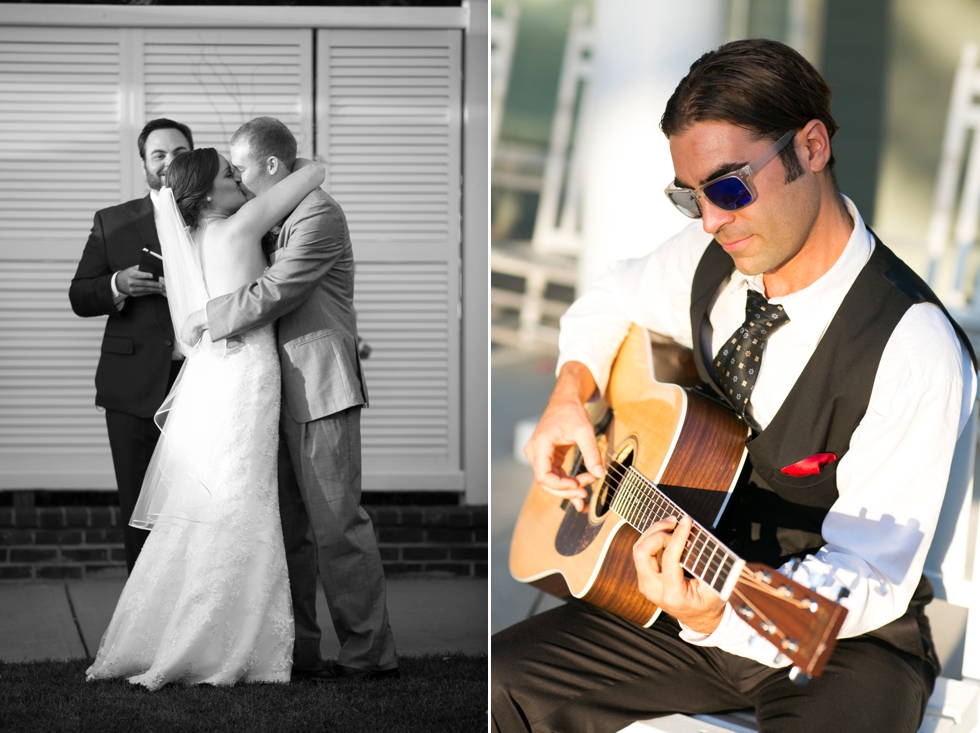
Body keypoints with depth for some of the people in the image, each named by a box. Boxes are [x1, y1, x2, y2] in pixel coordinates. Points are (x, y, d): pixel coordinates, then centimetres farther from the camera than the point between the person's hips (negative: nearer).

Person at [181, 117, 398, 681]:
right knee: (290, 528, 10)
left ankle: (371, 653, 0)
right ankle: (296, 650, 16)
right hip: (284, 394, 9)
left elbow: (273, 295, -18)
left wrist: (204, 321, -10)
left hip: (321, 388, -9)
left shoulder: (319, 215, -12)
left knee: (336, 524, -7)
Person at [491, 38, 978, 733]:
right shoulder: (712, 260, -2)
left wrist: (720, 615, -40)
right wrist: (569, 394, 1)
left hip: (847, 641, -5)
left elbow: (870, 576, -24)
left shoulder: (914, 350, -23)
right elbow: (612, 301, 21)